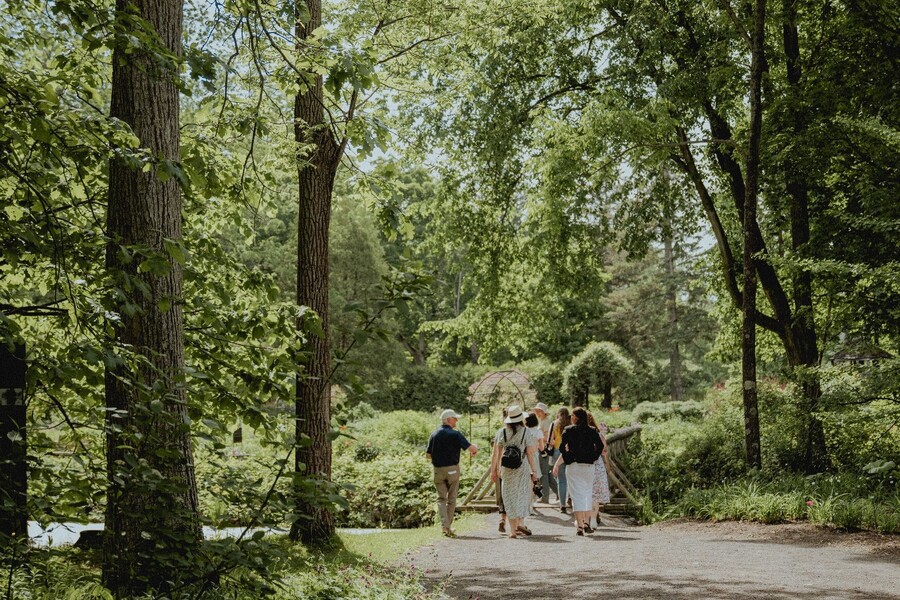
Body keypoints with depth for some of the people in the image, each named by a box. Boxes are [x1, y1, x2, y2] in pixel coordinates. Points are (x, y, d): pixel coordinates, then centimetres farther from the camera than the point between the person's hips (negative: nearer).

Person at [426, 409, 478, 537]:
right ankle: (449, 527, 12)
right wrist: (475, 449, 7)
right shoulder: (455, 434, -9)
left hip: (438, 470, 3)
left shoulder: (434, 434, 4)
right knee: (451, 499, 9)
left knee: (441, 498, 7)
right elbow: (470, 447, -15)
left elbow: (428, 455, 6)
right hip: (452, 469, -3)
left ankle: (444, 525, -10)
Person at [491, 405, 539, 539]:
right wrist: (534, 471, 2)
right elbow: (530, 454, -4)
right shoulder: (525, 432, -5)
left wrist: (494, 470, 9)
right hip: (522, 467, -2)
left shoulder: (501, 432, 1)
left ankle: (513, 530, 6)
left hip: (507, 469, 2)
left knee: (510, 497, 7)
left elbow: (496, 454, 2)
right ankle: (521, 522, -4)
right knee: (522, 495, 12)